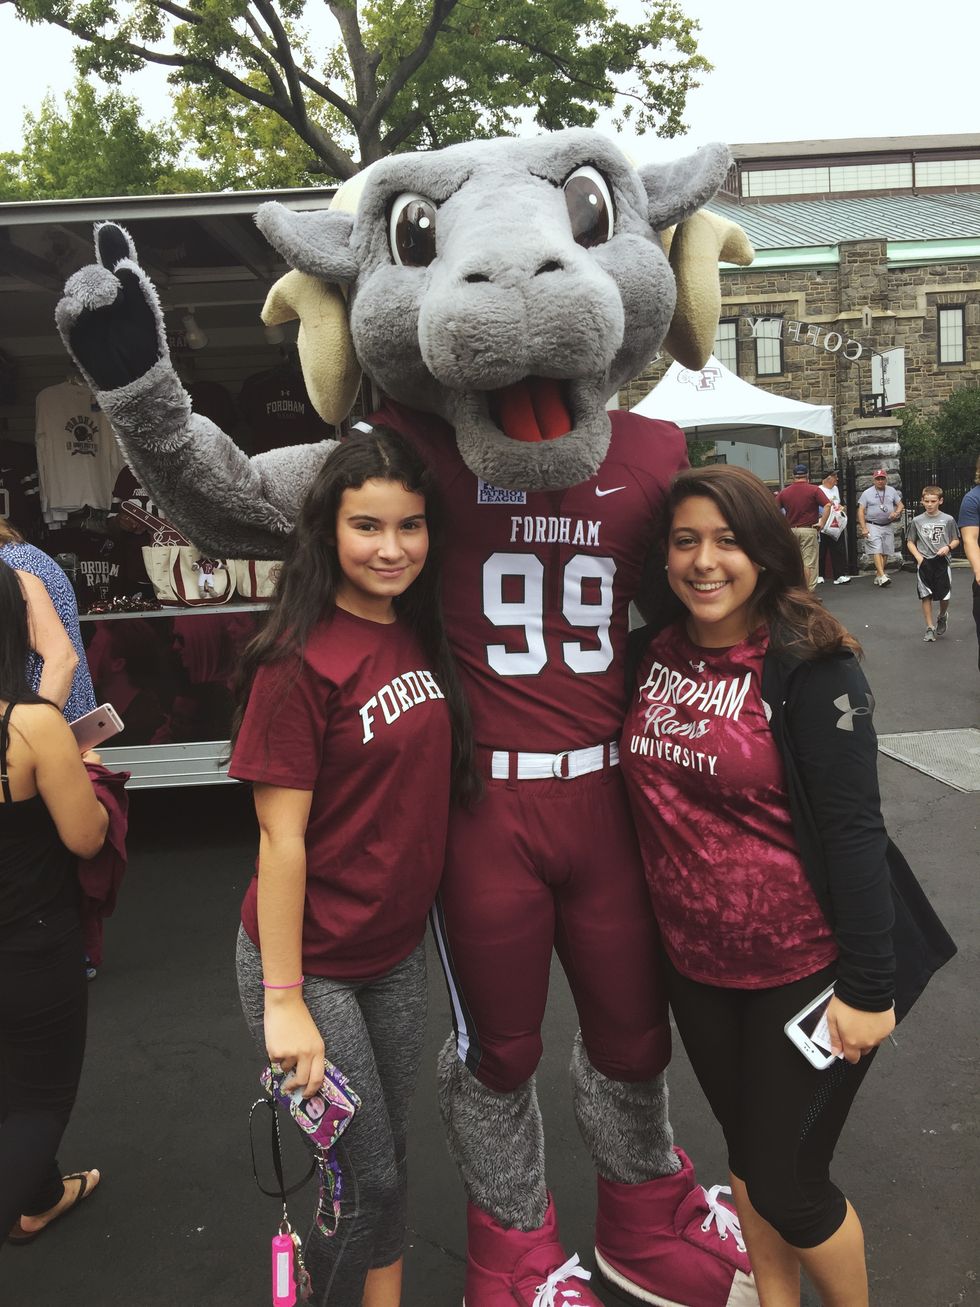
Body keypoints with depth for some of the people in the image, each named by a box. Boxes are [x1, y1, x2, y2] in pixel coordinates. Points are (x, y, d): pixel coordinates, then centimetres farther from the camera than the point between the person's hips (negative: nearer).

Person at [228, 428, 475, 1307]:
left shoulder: (422, 637, 0)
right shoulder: (304, 661, -21)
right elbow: (281, 838, -19)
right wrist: (284, 1001, -16)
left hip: (400, 951, 6)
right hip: (312, 961, -6)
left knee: (386, 1158, 22)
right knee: (361, 1179, 10)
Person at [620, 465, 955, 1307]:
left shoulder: (809, 665, -17)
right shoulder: (656, 652, -1)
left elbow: (854, 830, -18)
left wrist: (868, 987, -17)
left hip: (805, 969, -5)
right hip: (696, 962, 5)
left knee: (788, 1185, 9)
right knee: (747, 1154, 22)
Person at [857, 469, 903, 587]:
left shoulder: (891, 491, 11)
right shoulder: (867, 493, 0)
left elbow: (900, 505, 15)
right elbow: (861, 511, -3)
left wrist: (896, 513, -9)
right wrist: (863, 528, -12)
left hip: (887, 526, 4)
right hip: (873, 526, -4)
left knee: (886, 552, 3)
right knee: (877, 550, -16)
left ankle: (878, 576, 12)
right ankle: (882, 576, -23)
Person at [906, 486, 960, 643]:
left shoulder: (948, 520, 0)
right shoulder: (917, 521, 2)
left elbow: (956, 540, 8)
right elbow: (910, 542, 10)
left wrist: (948, 547, -12)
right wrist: (918, 556, -5)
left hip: (942, 562, -1)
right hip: (924, 563, 1)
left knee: (944, 596, 0)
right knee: (926, 596, 2)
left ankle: (943, 616, 33)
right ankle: (930, 628, 11)